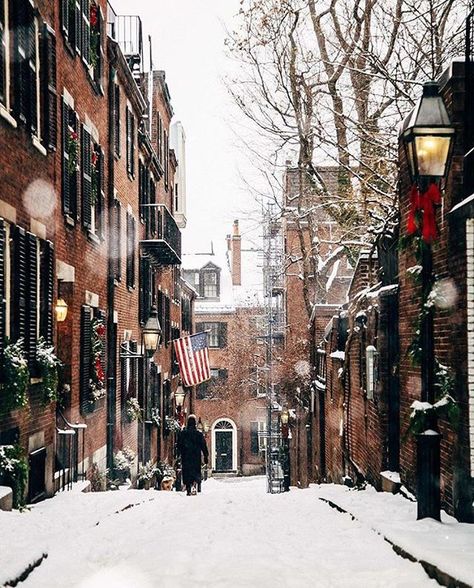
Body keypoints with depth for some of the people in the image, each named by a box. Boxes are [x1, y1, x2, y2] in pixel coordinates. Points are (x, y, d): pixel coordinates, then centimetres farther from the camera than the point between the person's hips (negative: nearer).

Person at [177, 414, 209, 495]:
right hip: (196, 457, -1)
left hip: (185, 458, 1)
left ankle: (188, 490, 8)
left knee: (186, 473, 9)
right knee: (196, 473, 5)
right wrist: (206, 456, 6)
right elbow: (204, 446, 0)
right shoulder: (199, 434, -3)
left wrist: (178, 455, 15)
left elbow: (179, 446, 5)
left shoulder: (182, 433, 1)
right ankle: (194, 486, -20)